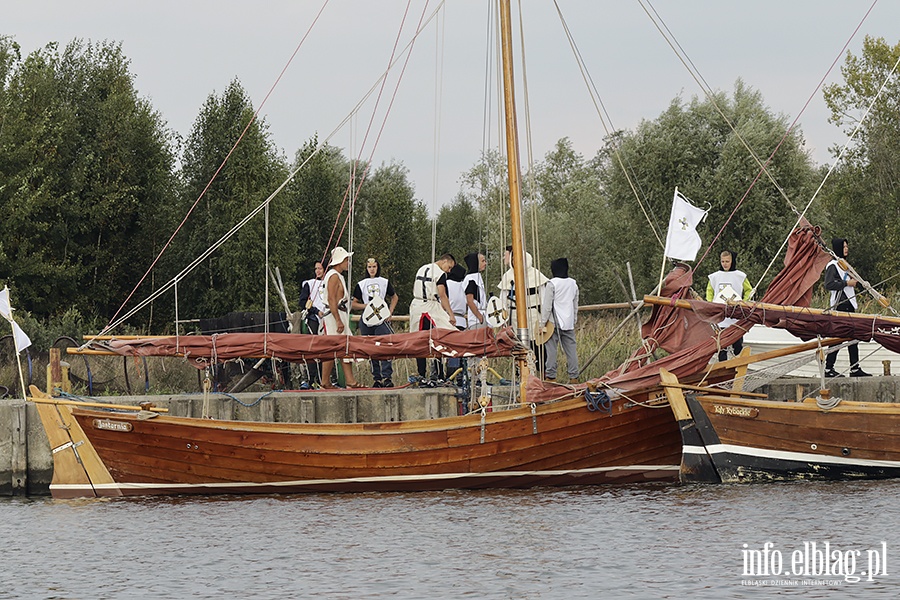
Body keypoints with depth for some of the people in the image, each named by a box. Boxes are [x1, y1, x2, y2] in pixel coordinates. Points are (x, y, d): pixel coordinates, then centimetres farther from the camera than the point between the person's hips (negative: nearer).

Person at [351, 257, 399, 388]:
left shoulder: (384, 282, 10)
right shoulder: (361, 285, 11)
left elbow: (394, 297, 22)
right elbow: (353, 304, 10)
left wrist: (390, 312, 8)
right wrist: (366, 306, -8)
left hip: (382, 319, -2)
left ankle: (387, 377, -21)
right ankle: (377, 378, 8)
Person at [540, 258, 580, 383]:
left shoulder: (551, 284, -9)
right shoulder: (573, 284, 9)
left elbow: (547, 306, -8)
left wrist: (543, 323, -4)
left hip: (554, 322, -5)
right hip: (569, 322, 5)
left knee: (551, 349, -2)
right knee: (571, 349, 6)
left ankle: (551, 377, -3)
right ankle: (574, 377, 6)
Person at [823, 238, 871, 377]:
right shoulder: (832, 265, -8)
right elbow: (829, 285, -20)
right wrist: (847, 283, -16)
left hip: (849, 304, 9)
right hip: (840, 305, -9)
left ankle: (855, 368, 7)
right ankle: (828, 368, -6)